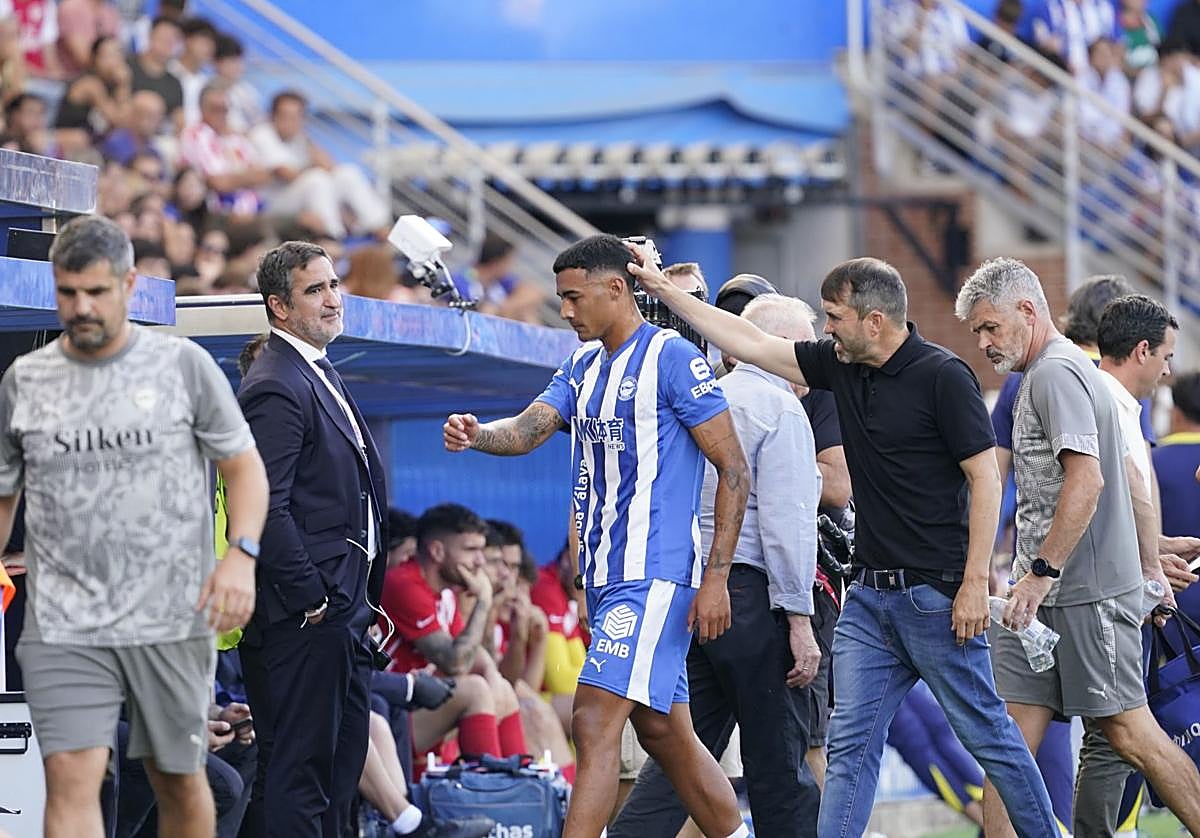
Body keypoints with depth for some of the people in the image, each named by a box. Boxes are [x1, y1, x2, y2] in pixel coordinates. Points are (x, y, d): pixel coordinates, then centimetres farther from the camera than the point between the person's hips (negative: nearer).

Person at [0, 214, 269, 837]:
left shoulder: (184, 365, 1)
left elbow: (243, 464, 5)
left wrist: (242, 553, -11)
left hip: (172, 622, 0)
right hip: (63, 626, 0)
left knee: (179, 781, 9)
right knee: (72, 777, -14)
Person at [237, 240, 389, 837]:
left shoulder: (321, 374, 17)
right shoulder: (276, 388, -16)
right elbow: (265, 509, -23)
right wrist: (309, 598, -20)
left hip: (343, 607, 10)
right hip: (303, 615, -10)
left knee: (342, 760, 15)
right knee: (297, 766, -7)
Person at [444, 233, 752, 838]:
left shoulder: (673, 358, -9)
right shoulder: (583, 366, 15)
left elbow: (734, 470, -10)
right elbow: (528, 430, 3)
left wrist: (717, 577, -15)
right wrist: (478, 436, -20)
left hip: (653, 577, -9)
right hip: (605, 577, 9)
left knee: (595, 723, -16)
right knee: (664, 732, 14)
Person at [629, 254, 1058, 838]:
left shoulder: (942, 376, -11)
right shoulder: (842, 366, 9)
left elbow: (985, 477, -13)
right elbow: (752, 344, 14)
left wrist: (975, 582, -17)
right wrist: (663, 290, 12)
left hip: (935, 593, -7)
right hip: (870, 594, 7)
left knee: (987, 734, 1)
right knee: (851, 741, 1)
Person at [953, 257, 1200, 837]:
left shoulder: (1056, 372, -12)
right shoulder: (1048, 374, 20)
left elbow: (1087, 480, -24)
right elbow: (1133, 478, 25)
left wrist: (1042, 572, -24)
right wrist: (1149, 566, 26)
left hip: (1086, 591, -10)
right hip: (1043, 592, 10)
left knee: (1127, 731, -4)